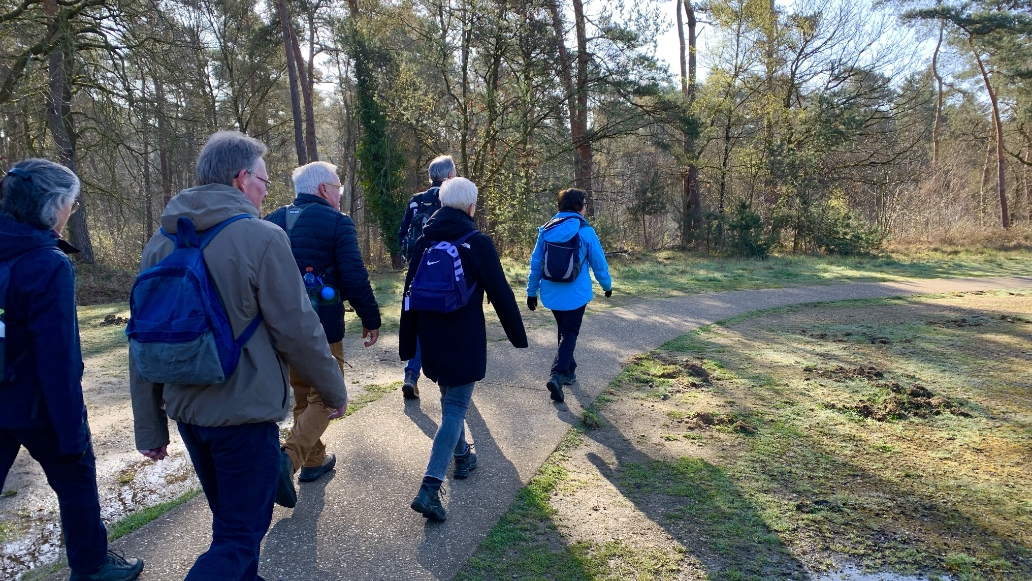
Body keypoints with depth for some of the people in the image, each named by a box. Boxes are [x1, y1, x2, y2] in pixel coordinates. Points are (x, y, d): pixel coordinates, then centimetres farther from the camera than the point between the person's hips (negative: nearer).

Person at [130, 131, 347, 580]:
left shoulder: (161, 242, 3)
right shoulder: (262, 237, -16)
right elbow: (298, 330, -15)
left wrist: (149, 428, 12)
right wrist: (335, 391, 1)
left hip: (186, 408, 7)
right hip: (244, 411, -7)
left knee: (231, 520, 25)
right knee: (239, 539, 6)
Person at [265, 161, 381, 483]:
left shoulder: (272, 221, 8)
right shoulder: (337, 223, -10)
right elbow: (355, 278, -14)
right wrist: (371, 319, -5)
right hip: (322, 327, -6)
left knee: (302, 395, 21)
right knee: (324, 397, 6)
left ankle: (314, 459, 31)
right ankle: (289, 457, -13)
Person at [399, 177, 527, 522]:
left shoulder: (424, 243, 3)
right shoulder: (478, 244, -12)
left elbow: (410, 294, 5)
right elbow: (500, 294, -9)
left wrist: (407, 344, 12)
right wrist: (517, 335, 4)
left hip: (431, 341, 6)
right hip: (465, 343, -5)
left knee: (449, 399, 25)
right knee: (455, 409, -1)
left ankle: (462, 458, 42)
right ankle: (430, 488, -11)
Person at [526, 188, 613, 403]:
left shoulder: (546, 230, 0)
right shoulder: (585, 231, -9)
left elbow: (535, 263, 3)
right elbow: (599, 263, -2)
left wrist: (531, 291, 11)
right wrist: (607, 285, 15)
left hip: (551, 294, 4)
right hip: (575, 294, -4)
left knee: (564, 331, 22)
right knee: (570, 334, 2)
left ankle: (569, 371, 32)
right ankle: (557, 375, -16)